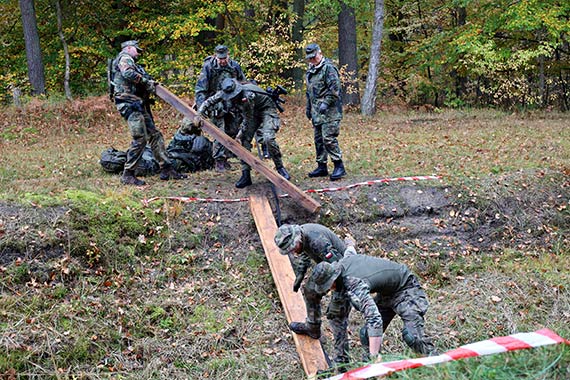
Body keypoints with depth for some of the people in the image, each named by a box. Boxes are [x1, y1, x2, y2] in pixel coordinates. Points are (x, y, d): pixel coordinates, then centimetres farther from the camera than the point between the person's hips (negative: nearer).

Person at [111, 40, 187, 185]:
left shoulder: (131, 62, 28)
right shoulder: (124, 58, -2)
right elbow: (128, 73, -23)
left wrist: (149, 84, 4)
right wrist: (146, 82, -13)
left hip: (139, 105, 11)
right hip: (130, 104, -11)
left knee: (155, 135, 11)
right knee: (140, 139, -15)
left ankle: (166, 169, 14)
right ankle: (128, 175, -10)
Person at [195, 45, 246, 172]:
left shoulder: (235, 66, -3)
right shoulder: (208, 67, -15)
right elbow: (200, 89, -16)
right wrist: (201, 108, -26)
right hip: (216, 104, -5)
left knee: (233, 130, 7)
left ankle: (224, 157, 22)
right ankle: (219, 161, -4)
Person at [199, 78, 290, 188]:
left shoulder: (247, 97, -38)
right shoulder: (224, 93, -19)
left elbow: (248, 122, -28)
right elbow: (208, 102, -8)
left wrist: (240, 135, -21)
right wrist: (198, 114, -22)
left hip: (267, 111, -7)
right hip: (252, 113, 7)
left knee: (268, 138, -27)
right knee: (244, 141, -8)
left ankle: (280, 168, -8)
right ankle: (246, 175, -2)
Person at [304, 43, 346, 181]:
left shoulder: (328, 68, -10)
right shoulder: (310, 71, 18)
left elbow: (335, 88, -17)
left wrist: (326, 103, -23)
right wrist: (308, 107, 25)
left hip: (329, 112, -9)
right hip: (317, 113, 9)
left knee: (329, 138, -13)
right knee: (318, 139, 11)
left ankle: (339, 167, -7)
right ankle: (322, 167, 18)